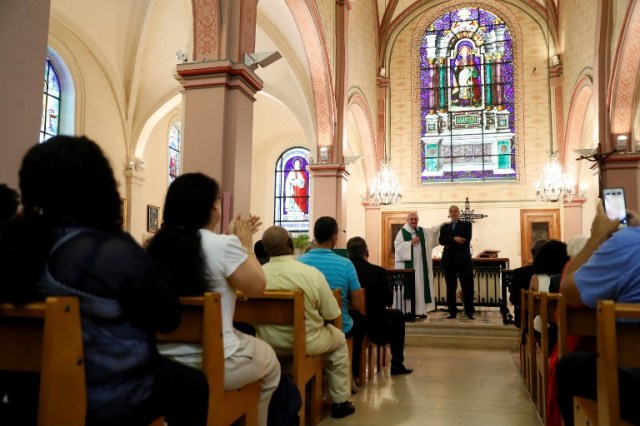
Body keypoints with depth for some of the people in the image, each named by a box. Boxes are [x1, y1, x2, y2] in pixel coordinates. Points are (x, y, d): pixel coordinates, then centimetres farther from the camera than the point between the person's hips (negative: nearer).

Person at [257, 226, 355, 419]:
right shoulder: (312, 273, -20)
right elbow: (331, 315, -11)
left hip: (268, 342, 3)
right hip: (306, 343, -3)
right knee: (338, 338, 25)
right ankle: (340, 402, 30)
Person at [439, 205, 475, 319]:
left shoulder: (466, 224, 8)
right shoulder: (444, 227, 15)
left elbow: (467, 239, -10)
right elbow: (441, 240, -2)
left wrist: (450, 242, -8)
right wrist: (454, 239, -17)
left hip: (463, 259, -3)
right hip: (449, 260, 3)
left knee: (467, 287, -3)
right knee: (450, 288, 5)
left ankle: (469, 312, 4)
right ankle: (452, 312, 11)